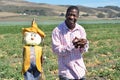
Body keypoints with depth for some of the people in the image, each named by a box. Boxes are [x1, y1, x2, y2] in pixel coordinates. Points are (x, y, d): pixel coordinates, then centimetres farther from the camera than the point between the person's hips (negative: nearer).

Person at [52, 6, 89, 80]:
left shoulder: (81, 29, -2)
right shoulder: (57, 30, -13)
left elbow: (85, 50, 1)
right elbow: (56, 50, -16)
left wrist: (83, 46, -22)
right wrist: (72, 45, -26)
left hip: (80, 70, 4)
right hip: (66, 72, -4)